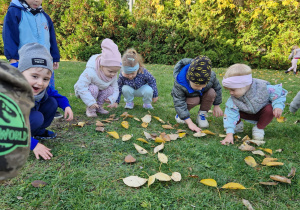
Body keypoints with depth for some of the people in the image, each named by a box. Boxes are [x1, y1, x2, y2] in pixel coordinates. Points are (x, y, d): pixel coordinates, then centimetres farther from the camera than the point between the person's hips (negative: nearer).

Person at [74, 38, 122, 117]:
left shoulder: (113, 75, -16)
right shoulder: (91, 72, -36)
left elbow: (115, 89, -10)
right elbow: (81, 87, -39)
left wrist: (112, 99, -30)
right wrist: (90, 102, -42)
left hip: (99, 90, 5)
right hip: (85, 90, -5)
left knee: (110, 90, -21)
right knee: (93, 89, -36)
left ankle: (99, 106, 1)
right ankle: (90, 108, -13)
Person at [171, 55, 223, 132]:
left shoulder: (211, 76, -30)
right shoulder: (179, 83, -39)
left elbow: (217, 88, -7)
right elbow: (179, 103, -36)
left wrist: (216, 106, -1)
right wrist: (190, 123, -40)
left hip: (202, 96, 3)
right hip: (189, 97, -3)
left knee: (212, 93, -28)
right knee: (195, 100, -35)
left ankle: (202, 114, -8)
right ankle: (180, 113, -5)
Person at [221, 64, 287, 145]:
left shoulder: (263, 88, -34)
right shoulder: (233, 100, -29)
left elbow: (279, 93, -19)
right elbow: (230, 115, -32)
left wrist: (278, 106, -36)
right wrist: (229, 133, -40)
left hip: (263, 113, -1)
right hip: (248, 114, 1)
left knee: (269, 109, -35)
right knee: (229, 109, -21)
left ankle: (259, 128, -8)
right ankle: (238, 124, 9)